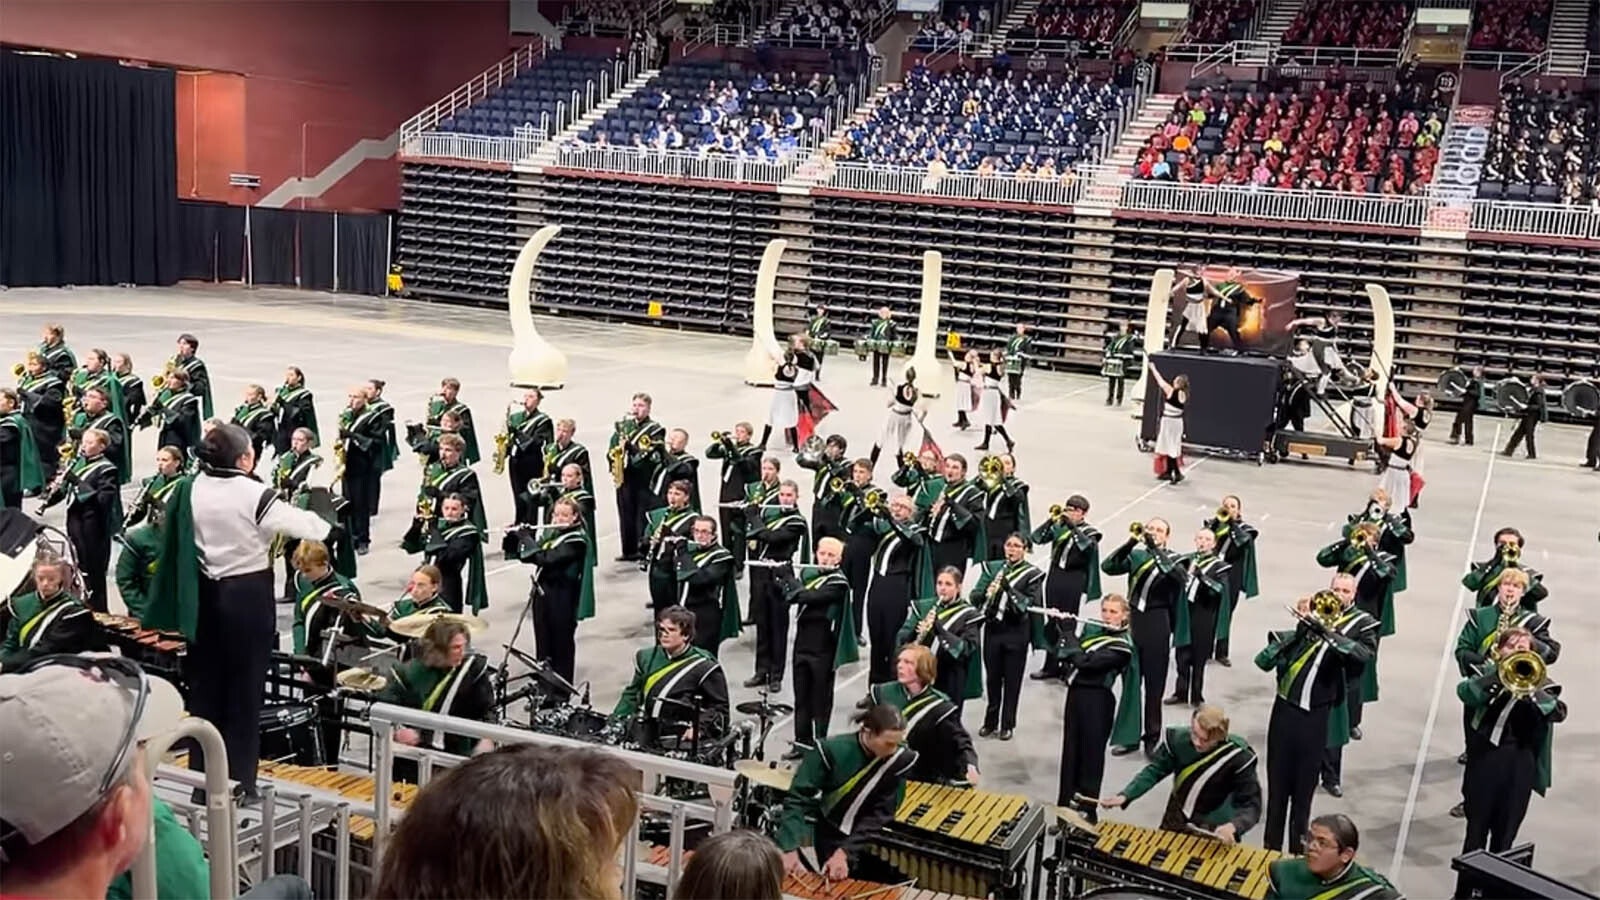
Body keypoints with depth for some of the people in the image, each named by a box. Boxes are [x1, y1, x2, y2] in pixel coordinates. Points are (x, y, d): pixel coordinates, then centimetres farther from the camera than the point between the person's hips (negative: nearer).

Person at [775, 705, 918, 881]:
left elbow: (882, 813, -18)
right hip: (829, 829, -1)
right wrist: (789, 848, -33)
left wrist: (846, 852, -26)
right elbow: (798, 798, -22)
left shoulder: (900, 759, -20)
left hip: (869, 833, 1)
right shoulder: (832, 750, -24)